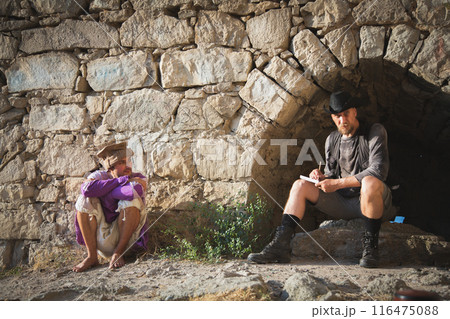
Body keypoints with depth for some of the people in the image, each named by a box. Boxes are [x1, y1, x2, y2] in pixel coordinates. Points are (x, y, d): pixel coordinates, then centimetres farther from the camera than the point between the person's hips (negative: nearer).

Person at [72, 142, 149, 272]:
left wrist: (103, 191, -16)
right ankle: (92, 256, -15)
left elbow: (136, 190, -32)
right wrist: (124, 181, -21)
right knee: (84, 200, -16)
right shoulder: (100, 176, 0)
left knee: (132, 201, -24)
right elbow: (87, 188, -27)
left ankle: (119, 253, -16)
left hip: (127, 240, -2)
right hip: (102, 240, 2)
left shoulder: (138, 179, -4)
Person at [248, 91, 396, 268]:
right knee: (300, 185, -7)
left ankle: (370, 246, -25)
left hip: (369, 201, -6)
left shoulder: (375, 132, -7)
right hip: (342, 203, 6)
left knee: (370, 182, -39)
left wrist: (337, 183, -22)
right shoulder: (332, 140, 11)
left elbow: (378, 171, -21)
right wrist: (322, 177, -9)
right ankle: (281, 245, -19)